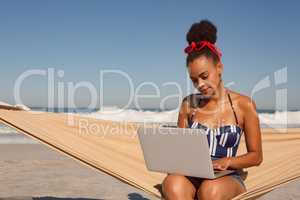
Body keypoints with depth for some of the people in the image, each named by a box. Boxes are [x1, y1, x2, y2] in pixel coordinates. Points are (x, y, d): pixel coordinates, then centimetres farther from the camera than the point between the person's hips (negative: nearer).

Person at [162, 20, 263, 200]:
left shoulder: (244, 105, 0)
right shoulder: (189, 104, 8)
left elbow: (256, 156, 5)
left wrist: (226, 161, -14)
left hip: (228, 178, -1)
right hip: (192, 176, 2)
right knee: (173, 184, -35)